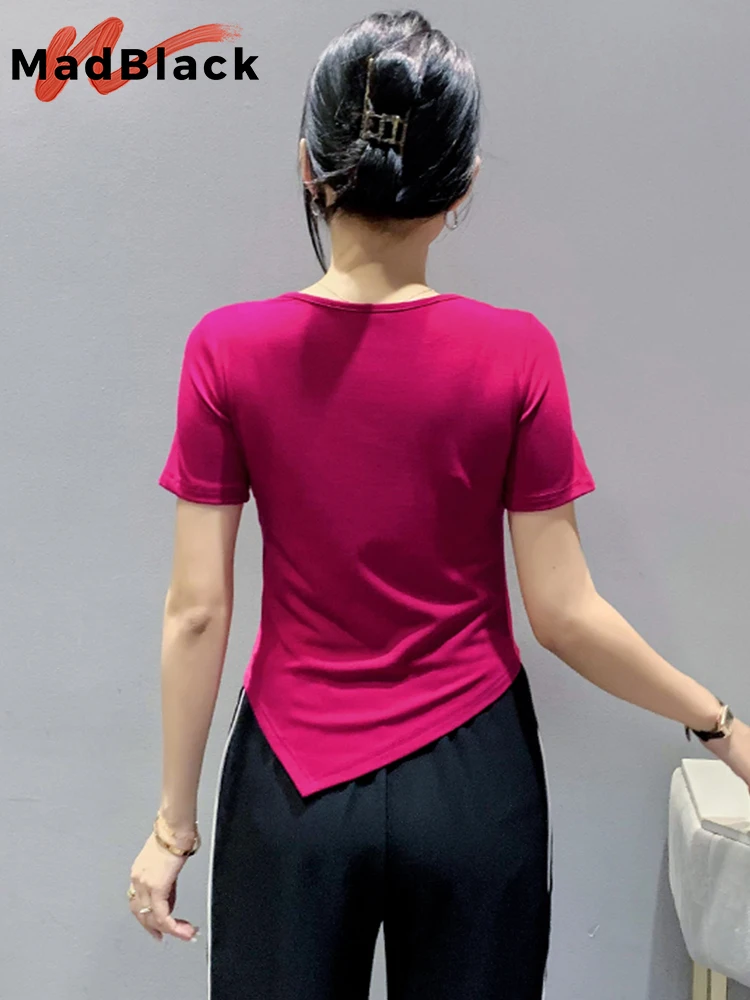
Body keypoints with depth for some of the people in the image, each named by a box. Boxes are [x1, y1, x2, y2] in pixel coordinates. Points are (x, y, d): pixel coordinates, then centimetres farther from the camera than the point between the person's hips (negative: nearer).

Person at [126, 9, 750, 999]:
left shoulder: (228, 350, -12)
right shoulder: (516, 356, -13)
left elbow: (197, 611, -9)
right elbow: (565, 616, -10)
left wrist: (174, 821, 3)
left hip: (292, 784, 1)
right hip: (470, 779, 0)